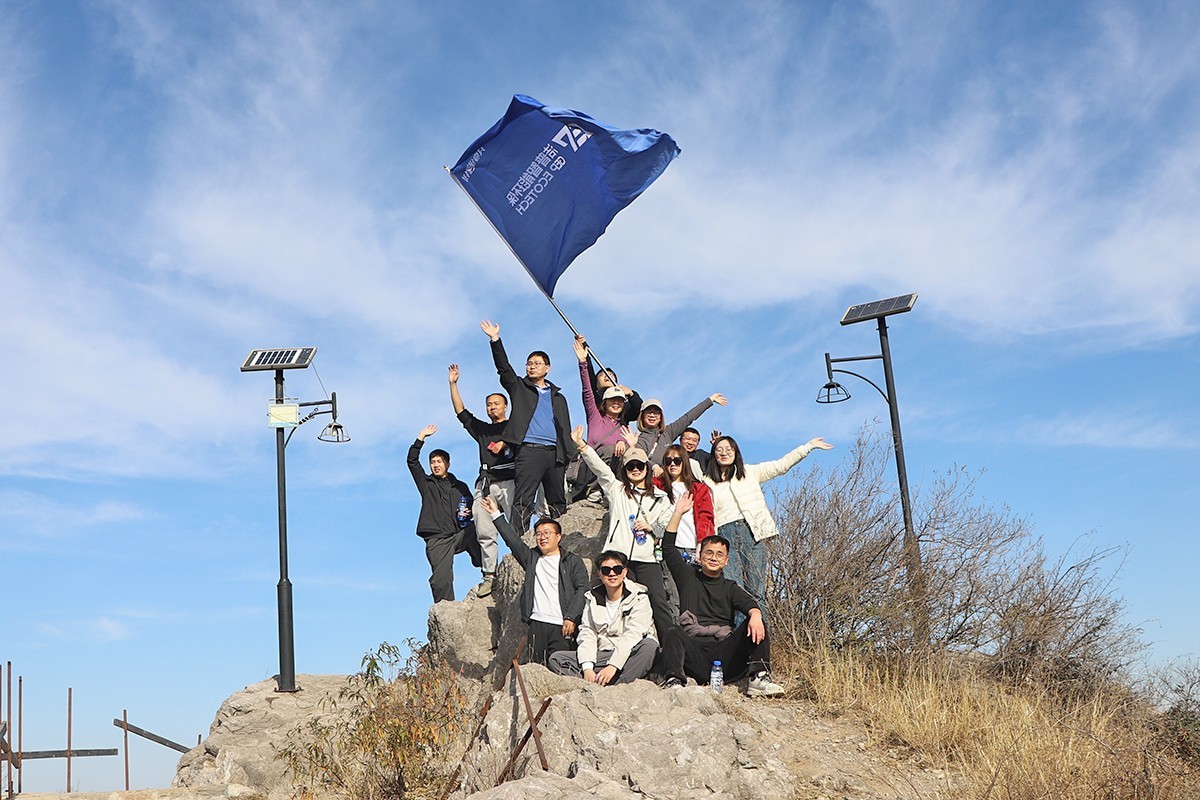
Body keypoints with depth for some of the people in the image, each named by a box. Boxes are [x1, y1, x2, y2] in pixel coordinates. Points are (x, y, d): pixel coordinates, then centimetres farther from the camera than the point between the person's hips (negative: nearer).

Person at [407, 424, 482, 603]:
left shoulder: (460, 487, 21)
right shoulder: (426, 483, 18)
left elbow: (473, 507, 25)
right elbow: (412, 461, 7)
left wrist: (469, 512, 2)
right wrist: (421, 437, 2)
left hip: (461, 533, 1)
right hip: (437, 540, -1)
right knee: (441, 579, -15)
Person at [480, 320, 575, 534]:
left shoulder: (558, 398, 24)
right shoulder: (519, 388, 17)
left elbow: (566, 430, 19)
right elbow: (503, 367, 3)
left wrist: (568, 456, 7)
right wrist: (495, 340, -8)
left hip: (554, 452, 4)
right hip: (528, 450, -4)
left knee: (558, 502, 4)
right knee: (523, 501, -13)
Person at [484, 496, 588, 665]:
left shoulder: (573, 561, 11)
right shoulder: (532, 558, 22)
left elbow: (582, 589, 1)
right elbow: (512, 539, 18)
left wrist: (571, 618, -10)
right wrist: (496, 514, 14)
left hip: (562, 625, -3)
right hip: (537, 623, 3)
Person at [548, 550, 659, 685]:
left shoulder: (639, 597, -3)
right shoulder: (593, 598, 11)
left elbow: (633, 635, -16)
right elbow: (587, 634, 2)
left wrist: (613, 666, -27)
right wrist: (587, 668, -15)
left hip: (629, 654, -4)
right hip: (602, 655, 4)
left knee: (650, 645, -35)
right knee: (556, 659, -13)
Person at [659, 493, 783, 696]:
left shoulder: (730, 588, 22)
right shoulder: (688, 577, 22)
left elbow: (749, 603, 1)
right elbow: (668, 548, 13)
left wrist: (755, 615, -25)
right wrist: (678, 513, 7)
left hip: (724, 652, 1)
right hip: (694, 647, -1)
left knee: (756, 626, -21)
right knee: (673, 635, -30)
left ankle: (760, 679, -30)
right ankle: (674, 681, -47)